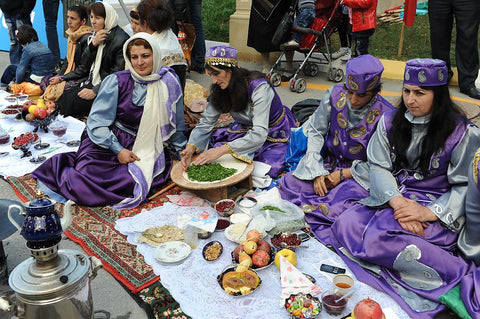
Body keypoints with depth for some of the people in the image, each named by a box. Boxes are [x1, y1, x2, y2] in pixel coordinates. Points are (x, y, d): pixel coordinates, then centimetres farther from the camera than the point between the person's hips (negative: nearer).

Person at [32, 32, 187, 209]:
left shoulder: (169, 81, -1)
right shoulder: (116, 82, -7)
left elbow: (176, 123, 12)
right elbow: (96, 122, -7)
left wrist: (180, 152, 15)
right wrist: (118, 150, -17)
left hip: (145, 149, 2)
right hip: (108, 141, -2)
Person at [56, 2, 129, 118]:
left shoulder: (120, 39, -14)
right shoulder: (95, 35, 11)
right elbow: (85, 64, 7)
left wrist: (95, 91, -20)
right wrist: (93, 44, -11)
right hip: (91, 82, 8)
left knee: (70, 102, -20)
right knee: (62, 98, -9)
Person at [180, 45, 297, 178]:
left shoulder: (259, 87, -31)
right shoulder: (219, 90, -10)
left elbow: (259, 134, -37)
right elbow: (205, 123, -7)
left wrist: (221, 150, -44)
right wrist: (191, 147, -28)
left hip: (275, 135, -6)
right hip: (247, 130, 6)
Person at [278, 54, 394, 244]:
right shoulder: (335, 95, -9)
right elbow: (315, 131, -1)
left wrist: (343, 174, -15)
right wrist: (317, 172, -11)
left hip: (360, 173, -3)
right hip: (329, 162, 4)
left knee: (343, 204, -33)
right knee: (290, 183, -20)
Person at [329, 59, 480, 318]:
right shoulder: (389, 122, 6)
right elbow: (379, 166, 0)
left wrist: (428, 213, -21)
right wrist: (397, 201, -18)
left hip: (436, 208, -5)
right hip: (392, 197, 6)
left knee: (378, 236, -32)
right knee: (345, 226, -21)